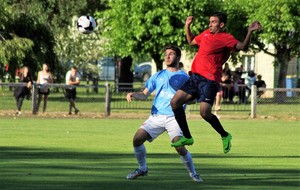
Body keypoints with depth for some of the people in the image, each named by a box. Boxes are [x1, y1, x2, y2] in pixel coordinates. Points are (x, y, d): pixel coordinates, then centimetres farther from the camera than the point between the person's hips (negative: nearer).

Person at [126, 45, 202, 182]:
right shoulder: (158, 76, 17)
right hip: (156, 116, 4)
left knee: (179, 147, -21)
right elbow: (144, 95, 14)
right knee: (137, 139, -11)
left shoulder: (184, 77, 7)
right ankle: (142, 169, 10)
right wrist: (133, 95, -5)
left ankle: (193, 173, 1)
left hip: (174, 118, -4)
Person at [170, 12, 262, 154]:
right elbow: (191, 41, 36)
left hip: (209, 80, -8)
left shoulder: (225, 38, -6)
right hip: (195, 76, 8)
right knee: (175, 102, 0)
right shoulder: (206, 33, 17)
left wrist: (250, 32, -35)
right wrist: (187, 26, 27)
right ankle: (187, 137, 13)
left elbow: (242, 47, -23)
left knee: (205, 113, -18)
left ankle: (225, 135, 10)